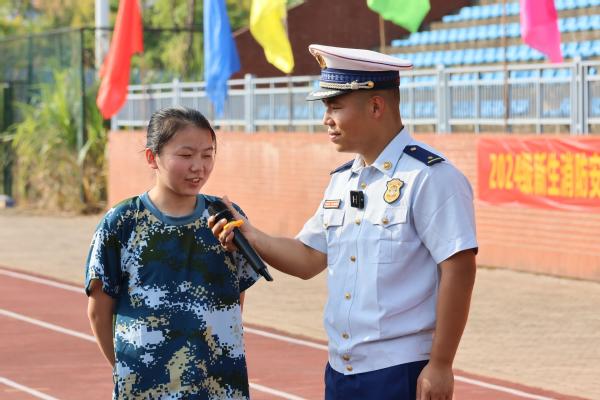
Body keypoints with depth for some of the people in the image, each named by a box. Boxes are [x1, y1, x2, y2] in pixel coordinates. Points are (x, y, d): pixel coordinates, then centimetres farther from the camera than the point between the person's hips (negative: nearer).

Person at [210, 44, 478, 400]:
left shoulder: (429, 177, -12)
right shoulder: (342, 181, 13)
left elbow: (458, 268, -16)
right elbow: (309, 258, 17)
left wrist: (440, 366, -17)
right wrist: (249, 236, 0)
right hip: (339, 371, 8)